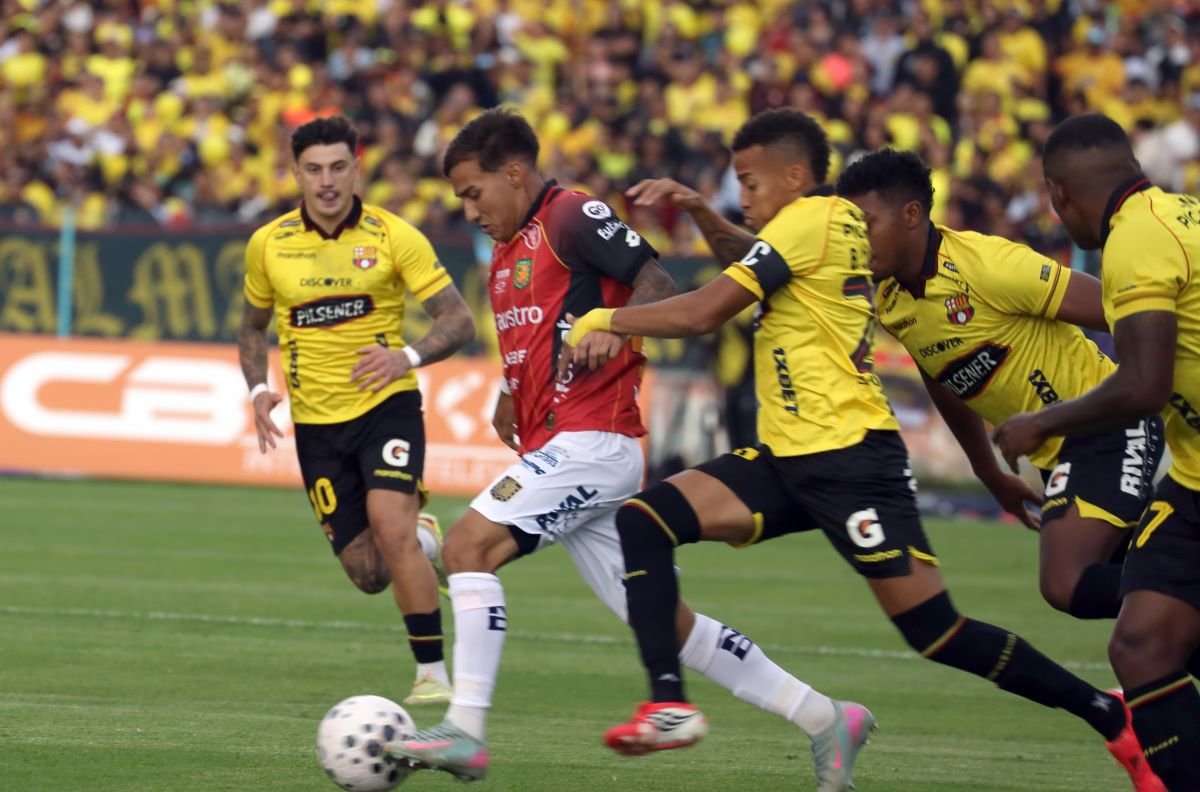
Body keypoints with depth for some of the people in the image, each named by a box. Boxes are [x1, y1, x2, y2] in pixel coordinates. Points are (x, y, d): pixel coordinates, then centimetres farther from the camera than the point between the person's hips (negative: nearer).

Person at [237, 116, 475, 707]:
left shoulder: (392, 237, -7)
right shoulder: (268, 245, 1)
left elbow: (458, 321, -7)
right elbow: (252, 327, 17)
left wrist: (407, 357, -26)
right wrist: (259, 390, -1)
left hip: (386, 406, -3)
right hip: (316, 423, 3)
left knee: (391, 529, -26)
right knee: (368, 575, 1)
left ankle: (432, 674, -16)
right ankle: (421, 539, 38)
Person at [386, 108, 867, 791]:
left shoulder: (573, 215, -6)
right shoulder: (507, 255, 22)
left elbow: (660, 284, -15)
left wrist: (616, 326, -33)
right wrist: (509, 395, 18)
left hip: (592, 441, -10)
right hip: (557, 450, 10)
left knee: (469, 545, -20)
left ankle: (466, 732, -23)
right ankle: (822, 718, 11)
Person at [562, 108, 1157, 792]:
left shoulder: (809, 221, -12)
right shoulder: (839, 222, 14)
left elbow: (702, 313, -15)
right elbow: (757, 266, 35)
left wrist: (603, 320, -3)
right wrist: (700, 212, 18)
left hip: (849, 459, -10)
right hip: (789, 459, 10)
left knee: (937, 633, -9)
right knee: (644, 521, -5)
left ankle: (1112, 718, 4)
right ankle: (670, 701, -13)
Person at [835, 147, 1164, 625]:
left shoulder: (987, 264, -22)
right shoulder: (888, 303, 2)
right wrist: (991, 476, 26)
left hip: (1109, 426, -8)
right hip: (1056, 455, 8)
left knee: (1068, 585, -24)